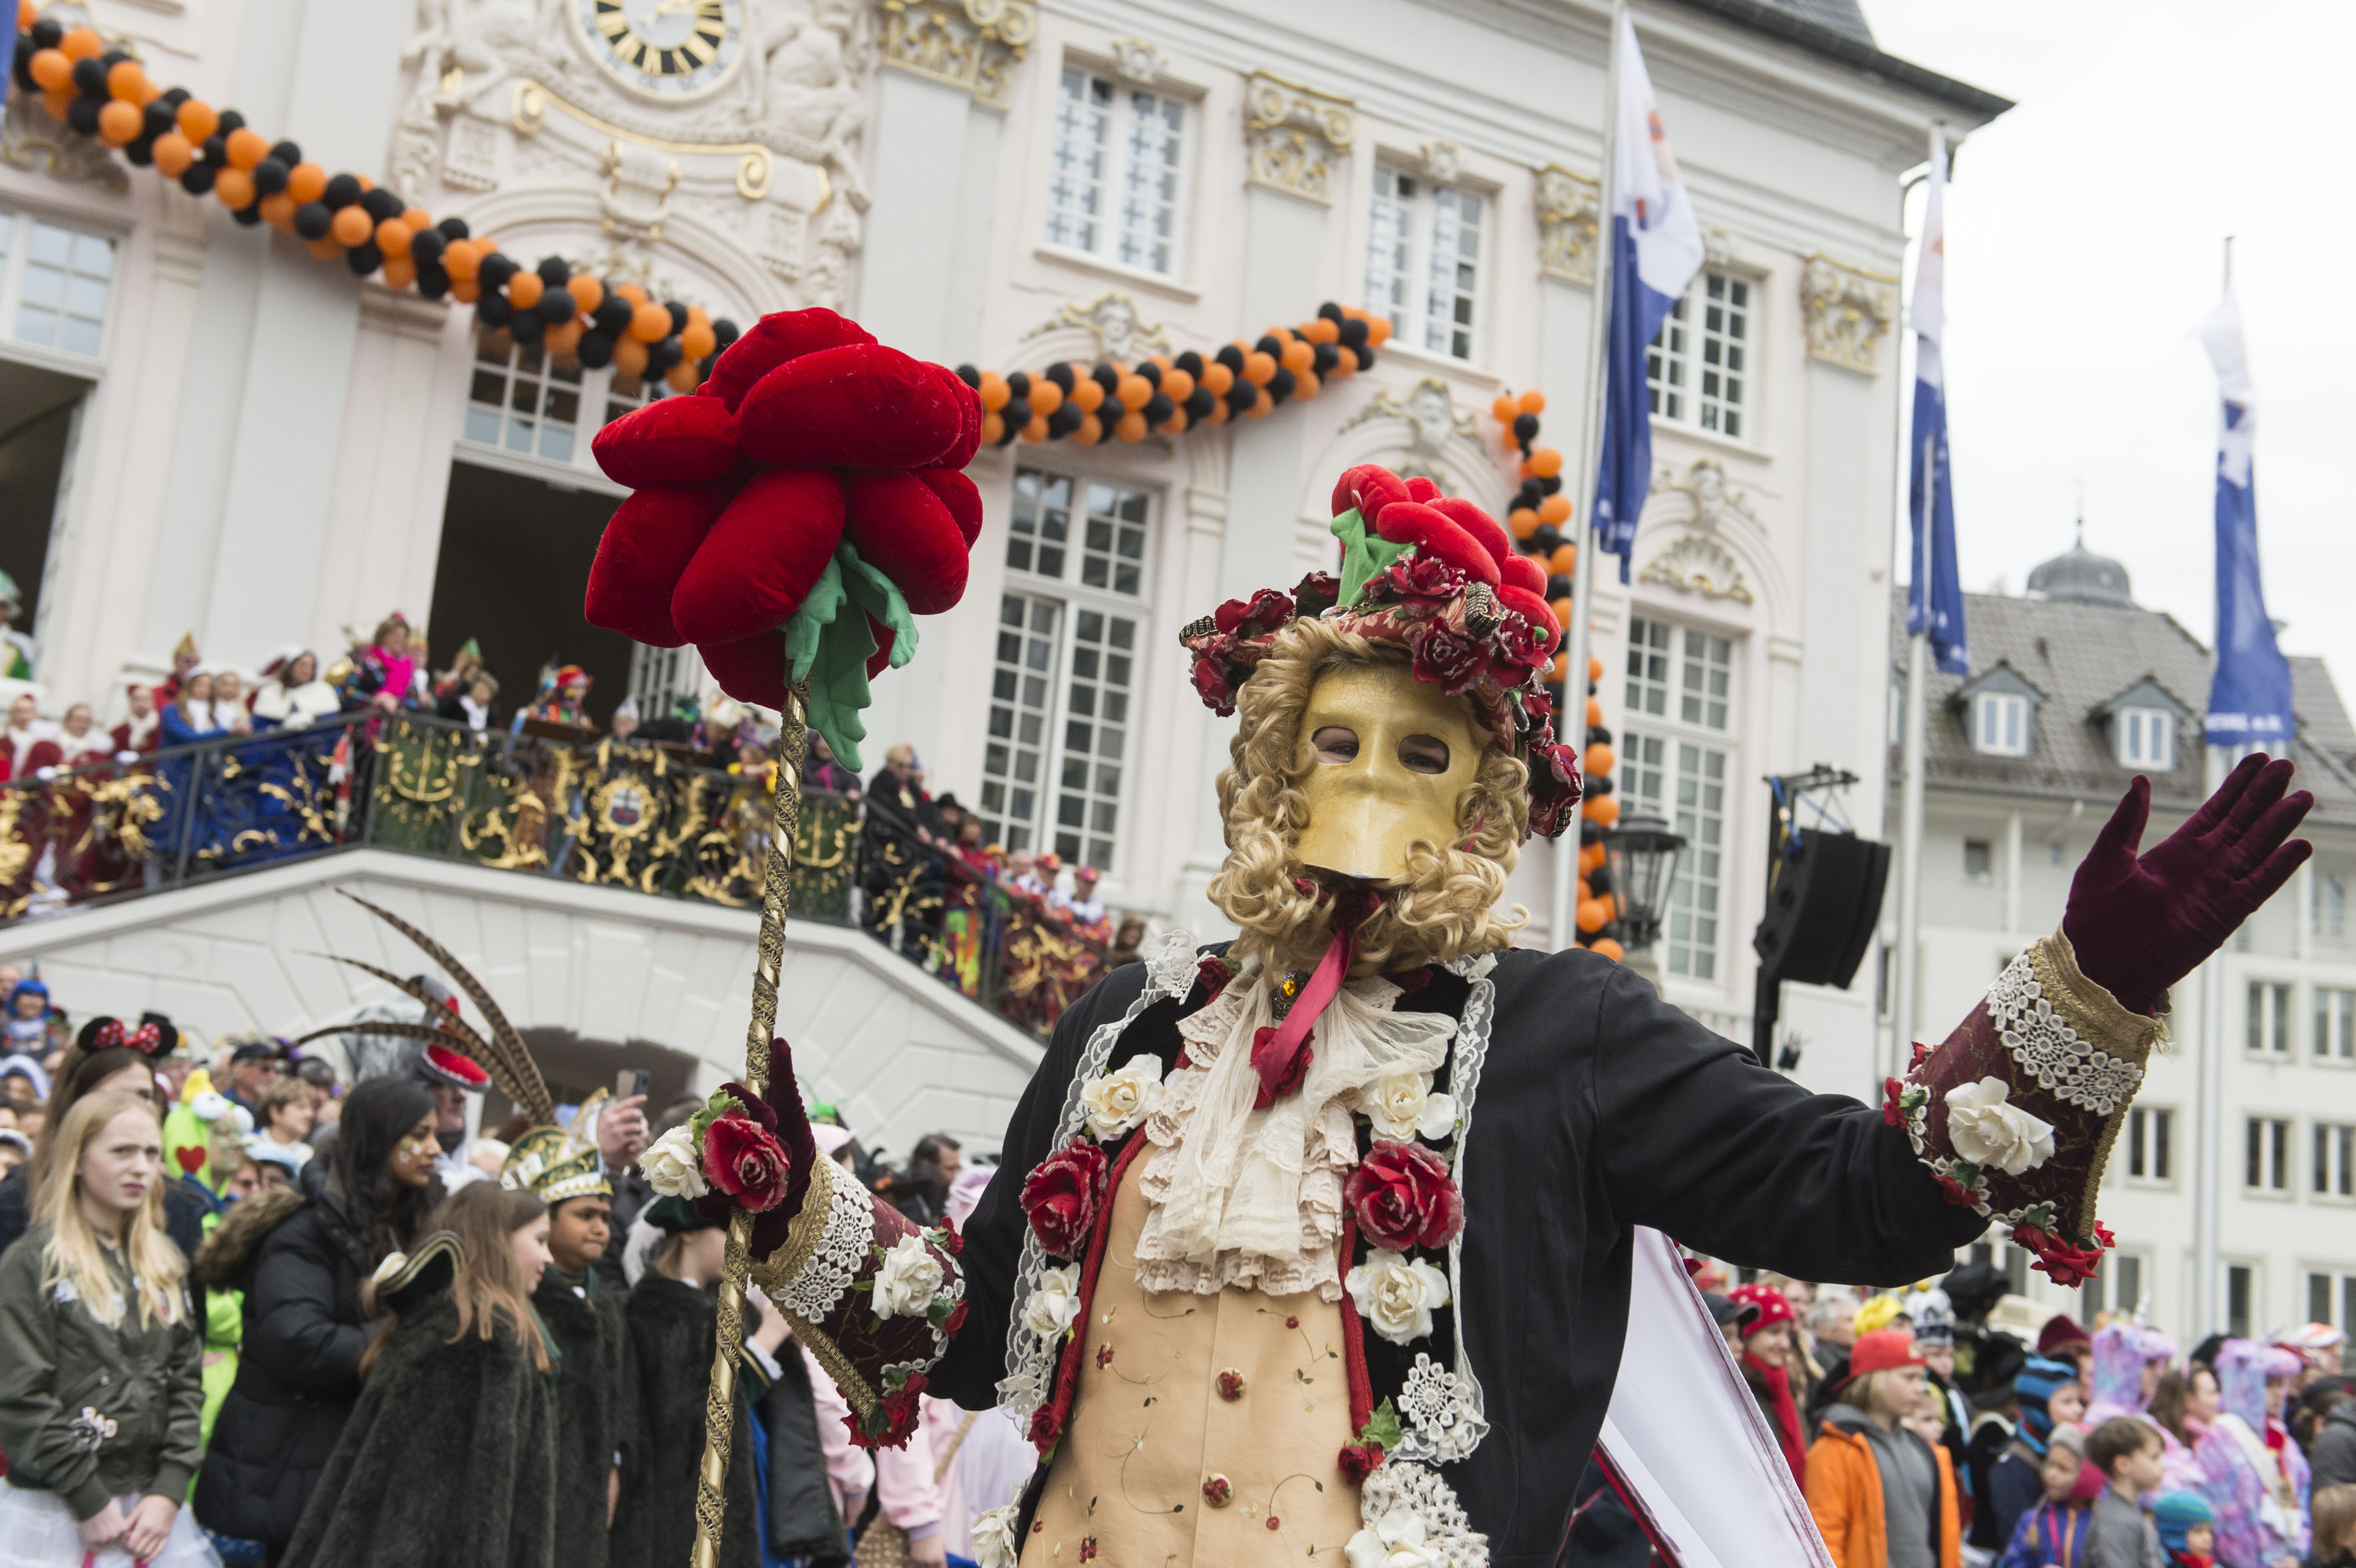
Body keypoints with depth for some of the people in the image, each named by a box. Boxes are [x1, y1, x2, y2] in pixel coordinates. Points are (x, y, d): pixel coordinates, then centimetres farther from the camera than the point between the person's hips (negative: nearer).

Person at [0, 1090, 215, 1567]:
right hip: (55, 1512, -4)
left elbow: (186, 1380, 9)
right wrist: (91, 1502, -13)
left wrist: (167, 1493, -3)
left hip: (150, 1508, 4)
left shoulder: (164, 1264, 11)